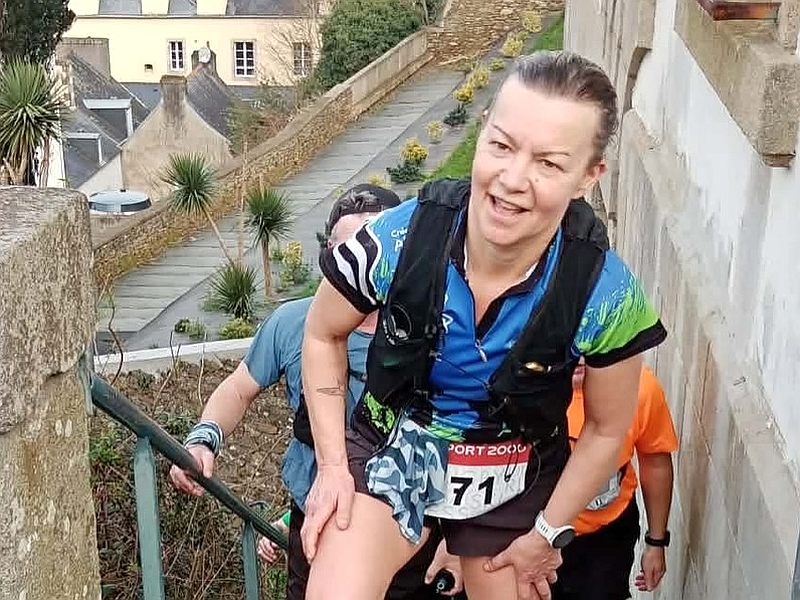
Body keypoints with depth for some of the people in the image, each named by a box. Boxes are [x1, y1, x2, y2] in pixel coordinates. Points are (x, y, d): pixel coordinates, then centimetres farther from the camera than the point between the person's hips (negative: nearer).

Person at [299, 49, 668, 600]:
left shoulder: (606, 296, -24)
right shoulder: (397, 241, -25)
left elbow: (607, 429, -6)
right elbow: (323, 335, -5)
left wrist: (547, 534, 1)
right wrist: (333, 465, -8)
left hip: (513, 485, 1)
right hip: (393, 453, -1)